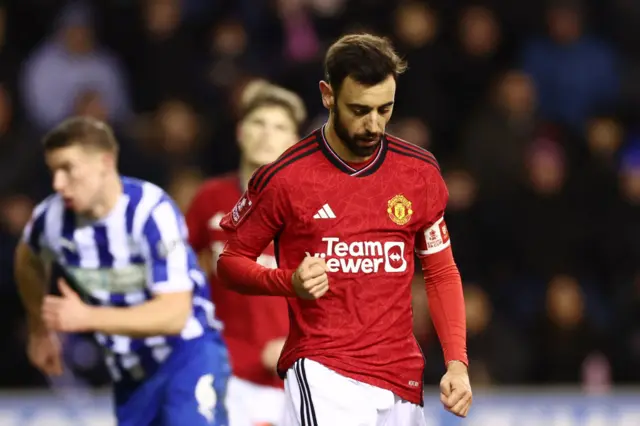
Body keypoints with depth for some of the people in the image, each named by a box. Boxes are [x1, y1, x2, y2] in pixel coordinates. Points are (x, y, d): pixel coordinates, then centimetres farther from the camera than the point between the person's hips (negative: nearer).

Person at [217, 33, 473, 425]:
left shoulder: (420, 172, 5)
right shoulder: (284, 178, -6)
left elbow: (442, 273, 14)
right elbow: (231, 261, 4)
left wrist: (457, 363, 2)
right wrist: (290, 282, -16)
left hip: (402, 379, 5)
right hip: (323, 374, -5)